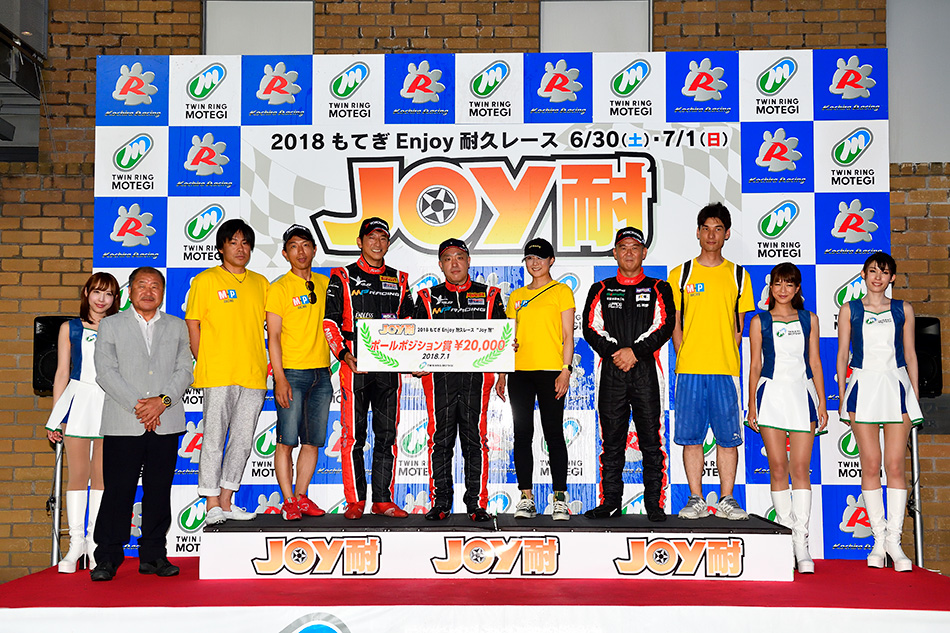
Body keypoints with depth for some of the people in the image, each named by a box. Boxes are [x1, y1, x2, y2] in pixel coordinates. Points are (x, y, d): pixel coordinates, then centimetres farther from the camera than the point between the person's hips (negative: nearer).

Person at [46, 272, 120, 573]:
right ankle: (76, 542, 10)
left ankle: (94, 542, 11)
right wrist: (54, 418, 7)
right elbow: (62, 373, 11)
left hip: (111, 404, 0)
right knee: (78, 474, 1)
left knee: (102, 475, 2)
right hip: (78, 400, 0)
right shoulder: (70, 328, 10)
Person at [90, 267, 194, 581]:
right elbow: (105, 372, -1)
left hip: (166, 423, 2)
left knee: (159, 489, 5)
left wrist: (163, 400, -11)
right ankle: (108, 557, 9)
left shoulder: (177, 327, 15)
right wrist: (137, 405, -11)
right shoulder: (111, 325, 9)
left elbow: (184, 370, 6)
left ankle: (153, 555, 14)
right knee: (118, 490, -2)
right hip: (122, 424, -2)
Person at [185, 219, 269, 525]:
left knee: (243, 439, 7)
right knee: (214, 437, -1)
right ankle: (212, 504, 6)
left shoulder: (260, 282, 14)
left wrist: (268, 366, 8)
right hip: (217, 375, -4)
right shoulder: (205, 280, 3)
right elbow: (193, 325, 2)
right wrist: (204, 364, -4)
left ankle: (226, 501, 18)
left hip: (253, 374, 4)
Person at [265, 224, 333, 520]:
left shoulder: (325, 284, 12)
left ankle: (301, 496, 16)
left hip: (321, 372, 5)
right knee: (287, 440, -4)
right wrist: (279, 378, -13)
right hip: (292, 373, -5)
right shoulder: (279, 288, -2)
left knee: (313, 440, 7)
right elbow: (273, 336, -6)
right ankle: (289, 501, 5)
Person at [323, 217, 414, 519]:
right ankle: (355, 500, 7)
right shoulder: (343, 278, 4)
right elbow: (330, 322, -1)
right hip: (355, 366, -3)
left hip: (390, 367, 3)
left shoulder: (399, 280, 14)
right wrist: (344, 354, -14)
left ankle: (383, 500, 13)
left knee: (387, 435, 6)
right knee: (354, 435, -2)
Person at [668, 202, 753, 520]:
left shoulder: (738, 275, 10)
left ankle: (726, 500, 13)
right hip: (689, 370, 0)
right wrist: (684, 358, -3)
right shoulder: (680, 274, 8)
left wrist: (726, 356, -1)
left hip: (726, 369, 1)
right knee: (691, 437, 2)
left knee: (728, 437, 3)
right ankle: (696, 499, 11)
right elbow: (674, 324, 7)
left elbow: (740, 325, 10)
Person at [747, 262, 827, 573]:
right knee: (778, 469, 0)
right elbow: (755, 365, 6)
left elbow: (815, 363, 11)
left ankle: (802, 542, -2)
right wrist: (752, 406, 2)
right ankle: (786, 538, 9)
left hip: (802, 394, 1)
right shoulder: (760, 321, 8)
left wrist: (822, 403, 6)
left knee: (801, 469, -4)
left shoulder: (809, 319, 11)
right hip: (771, 393, 0)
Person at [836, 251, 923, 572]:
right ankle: (879, 538, 8)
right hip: (863, 386, -1)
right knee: (871, 465, -2)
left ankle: (894, 539, 3)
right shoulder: (849, 310, 8)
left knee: (895, 465, -4)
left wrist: (915, 394, 8)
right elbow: (842, 354, 7)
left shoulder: (903, 309, 10)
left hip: (896, 385, 1)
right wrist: (841, 396, 2)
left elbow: (910, 354, 12)